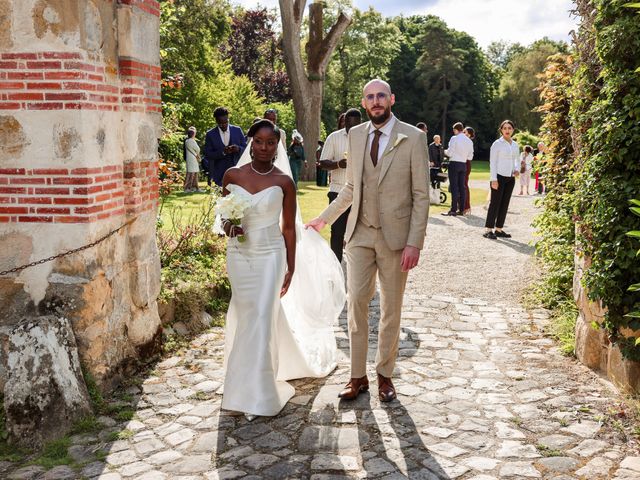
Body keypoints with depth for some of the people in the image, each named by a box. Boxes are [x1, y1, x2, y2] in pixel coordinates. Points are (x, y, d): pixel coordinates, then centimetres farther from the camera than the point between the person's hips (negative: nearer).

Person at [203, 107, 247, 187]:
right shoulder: (210, 134, 2)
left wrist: (238, 149, -16)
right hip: (219, 174, -1)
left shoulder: (237, 130, 6)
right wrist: (222, 152, -20)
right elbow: (207, 154, -4)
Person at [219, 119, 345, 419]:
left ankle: (255, 394, 5)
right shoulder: (232, 175, 0)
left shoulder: (284, 182, -6)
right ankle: (256, 384, 36)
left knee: (261, 321, -6)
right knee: (246, 317, 13)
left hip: (269, 256, -3)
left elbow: (289, 228, 0)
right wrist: (227, 226, -13)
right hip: (238, 256, 3)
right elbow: (223, 215, 11)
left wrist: (291, 269, 1)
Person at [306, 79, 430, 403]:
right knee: (356, 303, 1)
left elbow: (421, 195, -7)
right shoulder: (355, 135, 7)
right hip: (360, 234, 3)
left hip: (395, 236, -3)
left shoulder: (412, 137, -6)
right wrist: (325, 217, 16)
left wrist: (414, 242, -12)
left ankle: (384, 375, 23)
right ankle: (358, 376, 14)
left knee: (391, 310, 9)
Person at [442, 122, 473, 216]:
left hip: (454, 163, -6)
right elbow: (470, 157, 10)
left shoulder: (454, 138, -9)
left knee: (454, 187, -6)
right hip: (463, 164, 6)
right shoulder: (469, 141, 9)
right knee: (462, 187, 9)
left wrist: (445, 151, 9)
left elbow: (450, 153, -12)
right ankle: (461, 209, 11)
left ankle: (453, 210, -8)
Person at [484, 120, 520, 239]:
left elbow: (517, 160, 22)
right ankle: (488, 230, -4)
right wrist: (494, 179, -15)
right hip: (499, 176, -6)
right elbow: (492, 162, -9)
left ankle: (498, 229, 13)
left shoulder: (515, 145, 11)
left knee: (505, 204, 6)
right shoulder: (497, 144, -6)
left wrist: (517, 170, 1)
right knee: (495, 203, -7)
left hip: (510, 178, 6)